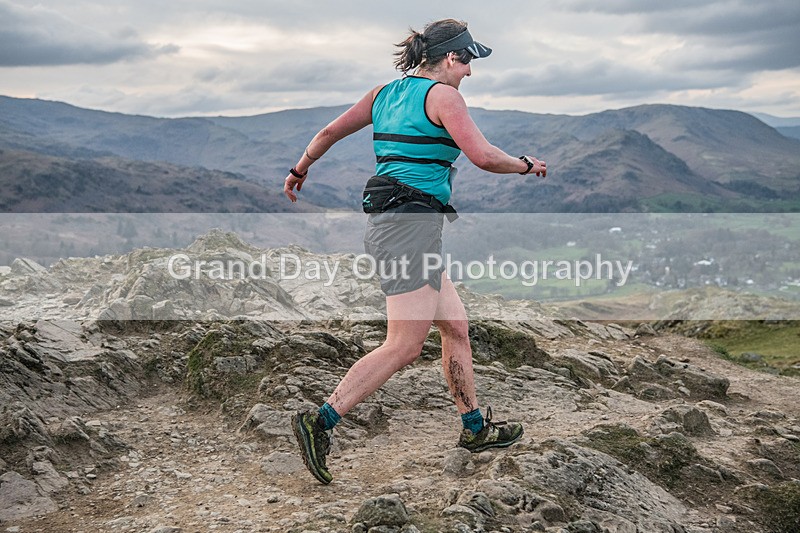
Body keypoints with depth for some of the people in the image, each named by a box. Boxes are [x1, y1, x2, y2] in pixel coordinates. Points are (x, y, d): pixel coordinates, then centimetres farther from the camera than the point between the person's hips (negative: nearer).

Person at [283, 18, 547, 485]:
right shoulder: (442, 95, -6)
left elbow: (329, 133, 20)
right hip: (412, 222, -10)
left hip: (388, 220, 10)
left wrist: (299, 171, 34)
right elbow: (483, 156, -14)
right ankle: (320, 422, -9)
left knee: (457, 326, 15)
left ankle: (476, 428, 24)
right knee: (404, 347, -9)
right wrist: (527, 165, 4)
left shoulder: (386, 92, 17)